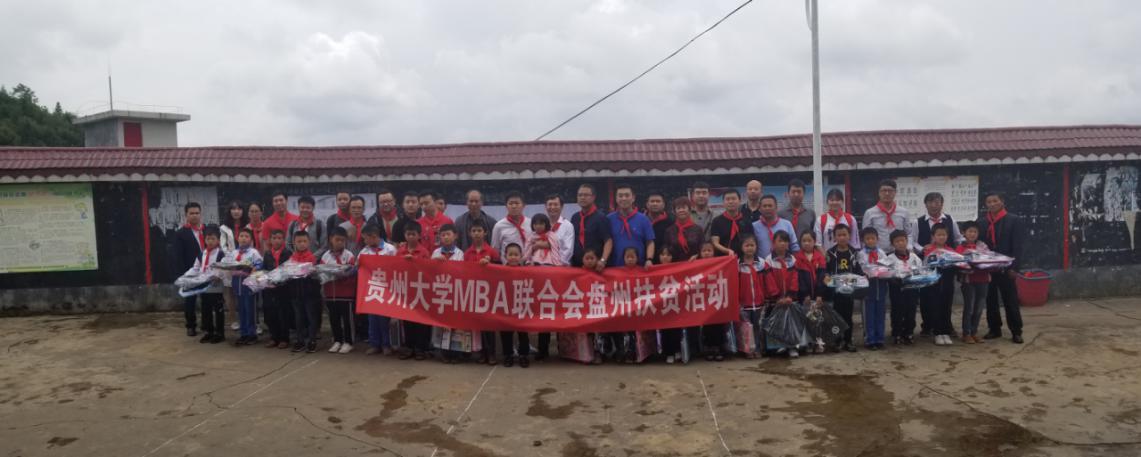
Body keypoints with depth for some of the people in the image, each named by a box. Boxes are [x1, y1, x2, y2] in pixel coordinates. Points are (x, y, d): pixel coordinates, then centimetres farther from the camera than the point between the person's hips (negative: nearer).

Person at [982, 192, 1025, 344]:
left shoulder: (1014, 220, -2)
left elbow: (1017, 246, -7)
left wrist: (1014, 267, -14)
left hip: (1005, 267, -3)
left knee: (1010, 301, 2)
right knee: (990, 300, 9)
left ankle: (1016, 332, 10)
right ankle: (994, 329, 19)